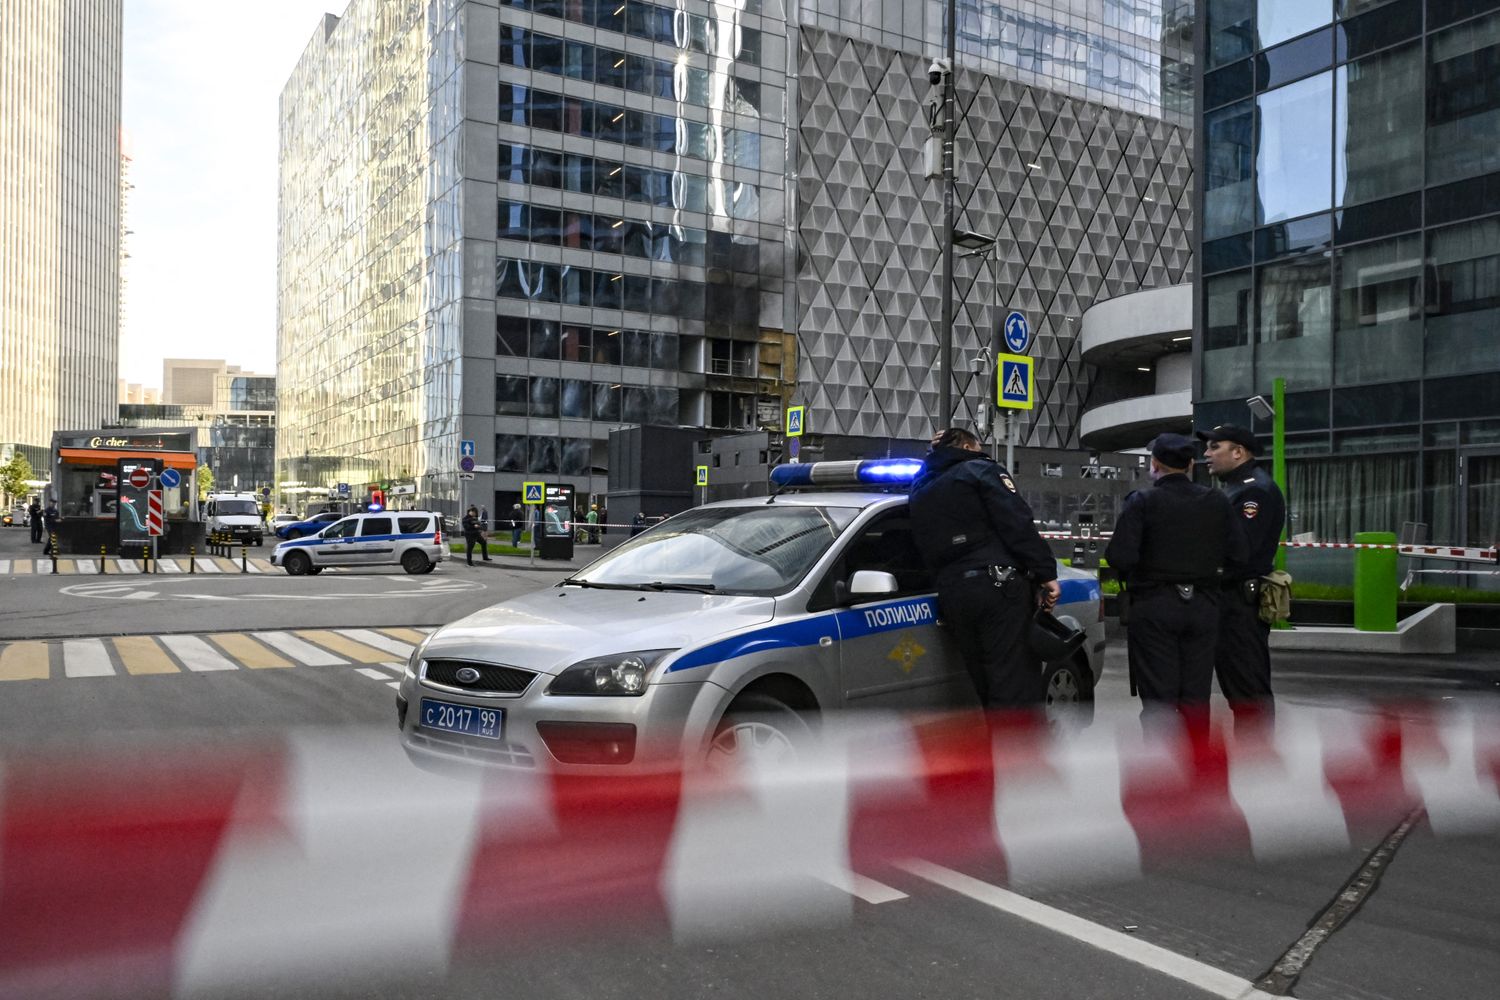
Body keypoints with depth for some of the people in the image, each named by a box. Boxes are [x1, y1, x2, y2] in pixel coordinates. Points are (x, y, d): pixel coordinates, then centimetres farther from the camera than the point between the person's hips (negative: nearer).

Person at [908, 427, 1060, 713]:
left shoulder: (919, 492, 25)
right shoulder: (981, 470, 4)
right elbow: (1017, 523, -8)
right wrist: (1045, 574, -11)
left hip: (952, 595, 7)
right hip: (997, 586, -7)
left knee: (988, 689, 13)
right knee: (1016, 685, -10)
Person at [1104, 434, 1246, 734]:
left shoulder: (1142, 502, -11)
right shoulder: (1216, 501, 1)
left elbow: (1120, 556, -19)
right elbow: (1238, 554, -1)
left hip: (1153, 608, -4)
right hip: (1203, 607, 4)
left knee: (1159, 698, 2)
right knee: (1196, 697, 13)